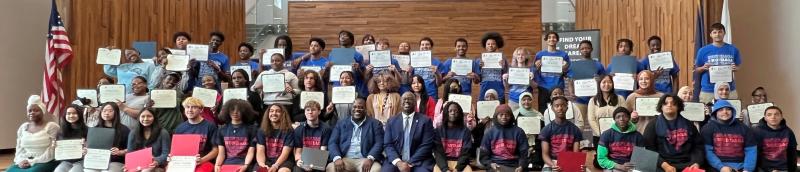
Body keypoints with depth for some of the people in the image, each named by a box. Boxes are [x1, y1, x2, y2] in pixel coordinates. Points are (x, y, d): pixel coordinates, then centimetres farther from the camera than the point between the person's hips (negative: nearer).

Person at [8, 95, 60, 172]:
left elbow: (51, 152, -9)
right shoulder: (23, 127, 16)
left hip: (45, 162, -5)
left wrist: (32, 162, -15)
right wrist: (21, 161, -7)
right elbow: (19, 149, 14)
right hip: (24, 163, 5)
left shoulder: (52, 127, -2)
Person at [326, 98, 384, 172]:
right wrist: (337, 158, -14)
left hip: (365, 160, -1)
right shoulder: (341, 123, 16)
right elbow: (332, 143, 7)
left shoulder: (375, 124, 11)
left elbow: (379, 143, 0)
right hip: (345, 159, 1)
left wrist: (370, 159, -19)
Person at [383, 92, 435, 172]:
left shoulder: (425, 121, 4)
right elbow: (388, 145, 4)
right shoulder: (392, 121, 11)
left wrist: (410, 163, -12)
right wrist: (398, 162, -13)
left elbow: (426, 145, -3)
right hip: (395, 161, 2)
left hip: (418, 161, -2)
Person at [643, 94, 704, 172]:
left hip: (688, 165, 3)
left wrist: (696, 163, -3)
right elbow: (648, 149, -2)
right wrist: (664, 165, -14)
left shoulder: (688, 124, 18)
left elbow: (698, 146, 14)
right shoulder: (653, 125, 7)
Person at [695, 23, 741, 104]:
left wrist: (735, 68, -8)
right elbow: (696, 70, 7)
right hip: (708, 90, -1)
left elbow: (738, 67, 13)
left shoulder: (733, 49, 4)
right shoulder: (703, 50, 1)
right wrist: (703, 68, -13)